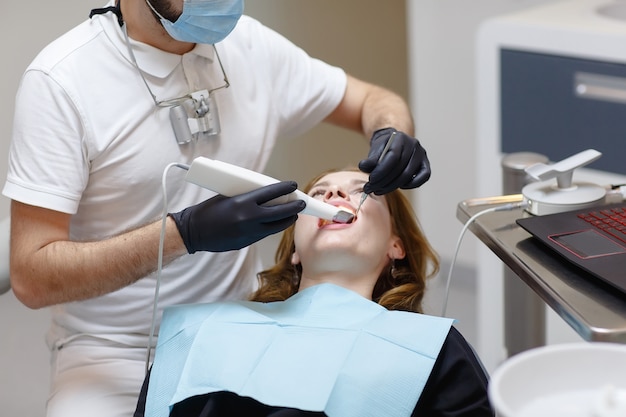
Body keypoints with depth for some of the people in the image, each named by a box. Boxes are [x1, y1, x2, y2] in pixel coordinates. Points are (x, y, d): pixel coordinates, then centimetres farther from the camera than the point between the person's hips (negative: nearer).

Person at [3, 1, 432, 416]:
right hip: (114, 355, -4)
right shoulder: (59, 79, -16)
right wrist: (186, 232, -31)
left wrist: (393, 135, -11)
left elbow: (373, 100, 15)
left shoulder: (251, 44, -1)